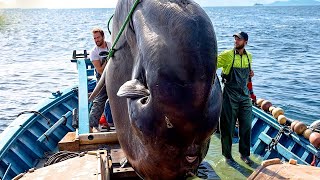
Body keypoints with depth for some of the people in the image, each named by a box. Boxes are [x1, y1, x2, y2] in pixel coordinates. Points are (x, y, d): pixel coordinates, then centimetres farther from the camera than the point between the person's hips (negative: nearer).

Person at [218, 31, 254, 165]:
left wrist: (250, 74, 3)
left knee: (246, 126, 8)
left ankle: (244, 154, 24)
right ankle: (227, 155, 19)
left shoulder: (249, 56, 8)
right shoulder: (227, 55, -8)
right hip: (230, 97, -4)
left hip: (244, 96, 5)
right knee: (228, 127, 4)